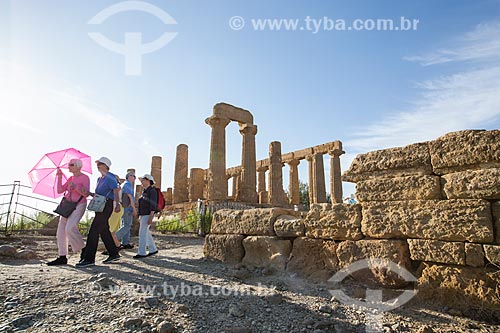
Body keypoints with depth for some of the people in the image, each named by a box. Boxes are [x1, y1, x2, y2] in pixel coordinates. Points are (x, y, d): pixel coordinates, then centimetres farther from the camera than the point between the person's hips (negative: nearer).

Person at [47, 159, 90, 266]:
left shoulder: (85, 178, -7)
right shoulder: (71, 178, 15)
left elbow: (86, 194, -14)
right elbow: (59, 190, 10)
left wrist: (76, 187, -28)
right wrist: (59, 177, 4)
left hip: (79, 206, -8)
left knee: (70, 228, -22)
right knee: (61, 230, 4)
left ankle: (83, 250, -5)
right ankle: (62, 257, 10)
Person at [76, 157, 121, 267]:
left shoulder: (110, 177, -9)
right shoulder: (100, 179, 20)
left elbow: (116, 191, -20)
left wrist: (117, 204, -30)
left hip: (106, 206, -10)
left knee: (94, 230, -11)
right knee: (104, 231, 12)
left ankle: (89, 258, -7)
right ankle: (114, 254, 20)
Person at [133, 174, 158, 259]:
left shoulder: (152, 191, -12)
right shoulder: (144, 191, 15)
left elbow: (153, 205, -18)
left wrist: (151, 217, -23)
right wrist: (140, 216, 18)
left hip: (148, 215, -9)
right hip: (143, 215, 9)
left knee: (142, 234, -7)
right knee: (146, 233, 12)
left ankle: (141, 253, 0)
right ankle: (153, 249, 21)